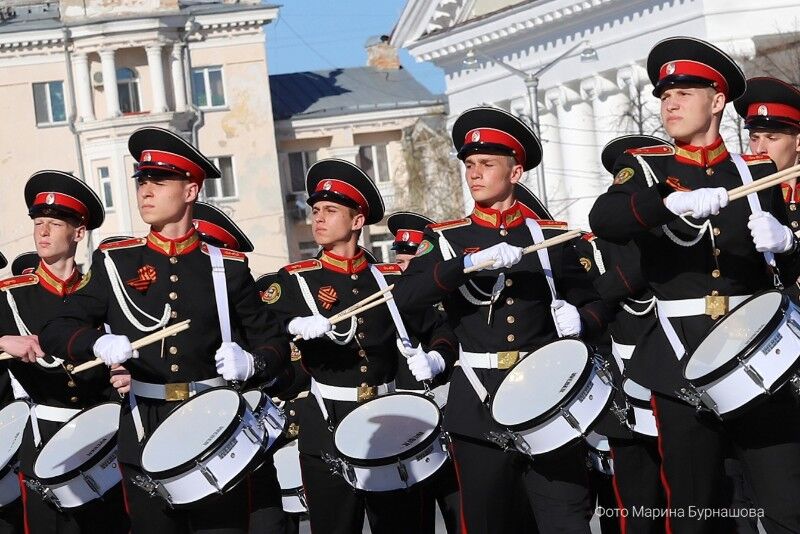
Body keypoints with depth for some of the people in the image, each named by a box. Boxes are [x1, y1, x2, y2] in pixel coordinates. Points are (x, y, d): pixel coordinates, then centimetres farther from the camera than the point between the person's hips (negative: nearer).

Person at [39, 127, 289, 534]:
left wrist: (250, 363, -14)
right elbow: (55, 331, 4)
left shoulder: (228, 266, 4)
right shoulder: (115, 262, 6)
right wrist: (99, 343, -17)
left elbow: (274, 344, 9)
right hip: (146, 437, 1)